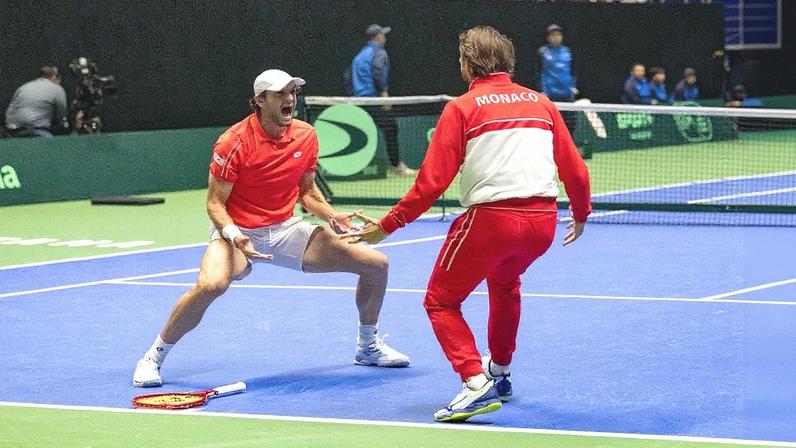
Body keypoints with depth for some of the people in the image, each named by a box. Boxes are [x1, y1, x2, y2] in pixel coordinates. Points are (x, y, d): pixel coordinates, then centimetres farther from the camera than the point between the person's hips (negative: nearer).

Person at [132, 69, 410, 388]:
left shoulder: (306, 136, -1)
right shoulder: (234, 142, -17)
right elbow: (215, 203, -13)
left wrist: (331, 215, -5)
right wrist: (234, 236, -31)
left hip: (287, 230, 5)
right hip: (238, 232, -5)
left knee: (376, 264, 0)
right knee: (211, 284, -39)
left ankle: (368, 347, 24)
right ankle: (153, 357, -18)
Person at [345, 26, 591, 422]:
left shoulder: (462, 108, 1)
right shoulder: (541, 103, 13)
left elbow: (432, 182, -5)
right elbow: (575, 169, 14)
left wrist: (387, 226, 2)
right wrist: (581, 214, 33)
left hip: (490, 218, -6)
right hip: (543, 221, 6)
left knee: (440, 301, 10)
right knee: (504, 281, 36)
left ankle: (476, 383, -11)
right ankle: (500, 373, 44)